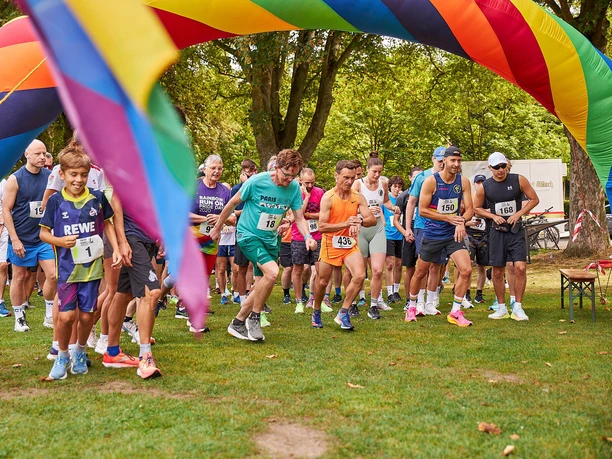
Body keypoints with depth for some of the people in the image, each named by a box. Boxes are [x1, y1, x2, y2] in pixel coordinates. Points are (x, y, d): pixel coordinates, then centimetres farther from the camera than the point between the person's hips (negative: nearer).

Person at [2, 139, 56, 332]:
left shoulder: (49, 176, 1)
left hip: (43, 237, 3)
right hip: (22, 239, -3)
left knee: (53, 276, -2)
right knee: (19, 278, 8)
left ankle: (50, 315, 14)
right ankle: (19, 318, 20)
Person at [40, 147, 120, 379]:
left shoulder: (97, 197, -1)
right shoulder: (56, 201, -5)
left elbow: (107, 224, 12)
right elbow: (43, 232, 1)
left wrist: (116, 249, 3)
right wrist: (60, 241, -18)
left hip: (92, 266, 1)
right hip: (67, 267, -1)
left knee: (86, 315, 6)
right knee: (66, 315, -7)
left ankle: (80, 352, 32)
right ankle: (63, 356, 18)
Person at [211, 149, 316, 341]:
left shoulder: (294, 187, -6)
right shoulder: (256, 182, -18)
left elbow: (299, 218, -1)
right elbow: (233, 203, -5)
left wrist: (307, 236, -22)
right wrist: (217, 228, 3)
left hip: (270, 240, 6)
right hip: (248, 235, -6)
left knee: (262, 286, 9)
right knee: (272, 272, -25)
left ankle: (237, 324, 27)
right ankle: (254, 318, -7)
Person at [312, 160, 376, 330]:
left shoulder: (358, 198, 0)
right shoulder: (327, 197, -12)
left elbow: (373, 220, -7)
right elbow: (322, 227, -17)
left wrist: (360, 221, -29)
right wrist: (345, 224, -27)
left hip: (350, 245, 3)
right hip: (330, 245, -2)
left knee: (360, 276, -20)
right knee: (322, 282, 10)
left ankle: (343, 314, -5)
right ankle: (316, 313, 37)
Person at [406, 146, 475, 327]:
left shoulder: (463, 182, -2)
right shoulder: (431, 181, -12)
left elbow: (469, 209, 0)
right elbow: (422, 210, -12)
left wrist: (461, 222, -22)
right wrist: (448, 218, -16)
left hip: (454, 234, 3)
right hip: (432, 235, -2)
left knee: (466, 270, -13)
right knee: (420, 273, 10)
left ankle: (456, 312, -1)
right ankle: (412, 307, 34)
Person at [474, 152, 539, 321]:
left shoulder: (518, 180, -4)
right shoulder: (484, 187, -1)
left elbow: (534, 199, 2)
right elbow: (477, 208, 9)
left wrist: (518, 214, -10)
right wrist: (493, 216, -8)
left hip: (516, 231, -1)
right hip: (497, 231, 2)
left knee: (520, 267, -14)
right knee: (497, 272, 5)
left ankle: (517, 307, -3)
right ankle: (502, 308, 18)